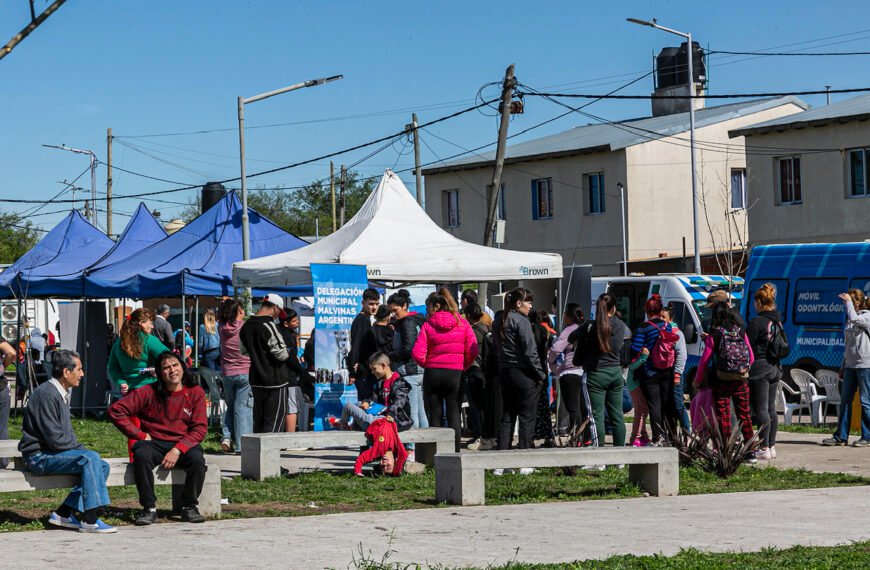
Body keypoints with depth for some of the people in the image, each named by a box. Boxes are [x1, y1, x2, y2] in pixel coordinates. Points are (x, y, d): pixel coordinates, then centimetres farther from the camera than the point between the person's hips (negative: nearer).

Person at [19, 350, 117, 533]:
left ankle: (64, 513, -2)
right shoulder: (46, 394, -17)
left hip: (53, 452, 10)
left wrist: (81, 449, 5)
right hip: (39, 456, -10)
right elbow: (54, 438, -22)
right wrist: (81, 449, -11)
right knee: (90, 458, -26)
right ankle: (90, 520, -26)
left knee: (102, 466, 0)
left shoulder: (62, 394, 16)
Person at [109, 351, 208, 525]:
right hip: (153, 443, 0)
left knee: (197, 459, -32)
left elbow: (200, 429, -3)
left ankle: (189, 507, -11)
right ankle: (149, 508, -23)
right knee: (142, 455, -34)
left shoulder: (195, 393, 2)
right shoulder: (149, 392, -1)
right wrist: (140, 435, -5)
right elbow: (116, 410, -2)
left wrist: (178, 450, -17)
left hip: (183, 445, 0)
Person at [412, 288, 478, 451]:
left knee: (434, 416, 6)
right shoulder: (462, 323, 1)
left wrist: (428, 364, 8)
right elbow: (472, 351, -4)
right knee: (454, 415, 5)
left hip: (432, 373, -1)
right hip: (456, 373, 1)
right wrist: (462, 367, 10)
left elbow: (417, 353, -10)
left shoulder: (427, 325, -4)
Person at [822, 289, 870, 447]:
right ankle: (841, 437, 10)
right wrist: (843, 366, 19)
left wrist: (848, 301, -14)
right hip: (851, 365, 8)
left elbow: (854, 318, -28)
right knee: (845, 400, 6)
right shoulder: (850, 321, 16)